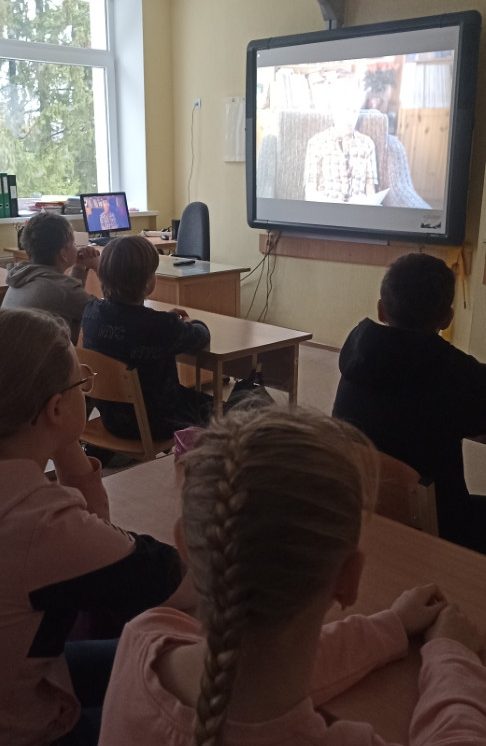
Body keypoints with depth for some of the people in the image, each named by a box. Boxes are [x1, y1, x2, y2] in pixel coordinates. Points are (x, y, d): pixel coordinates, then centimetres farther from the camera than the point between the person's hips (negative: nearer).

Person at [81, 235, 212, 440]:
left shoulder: (91, 313, -13)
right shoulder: (162, 327, -29)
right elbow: (201, 336, -8)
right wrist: (190, 323, 14)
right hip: (155, 425, -6)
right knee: (208, 404, 23)